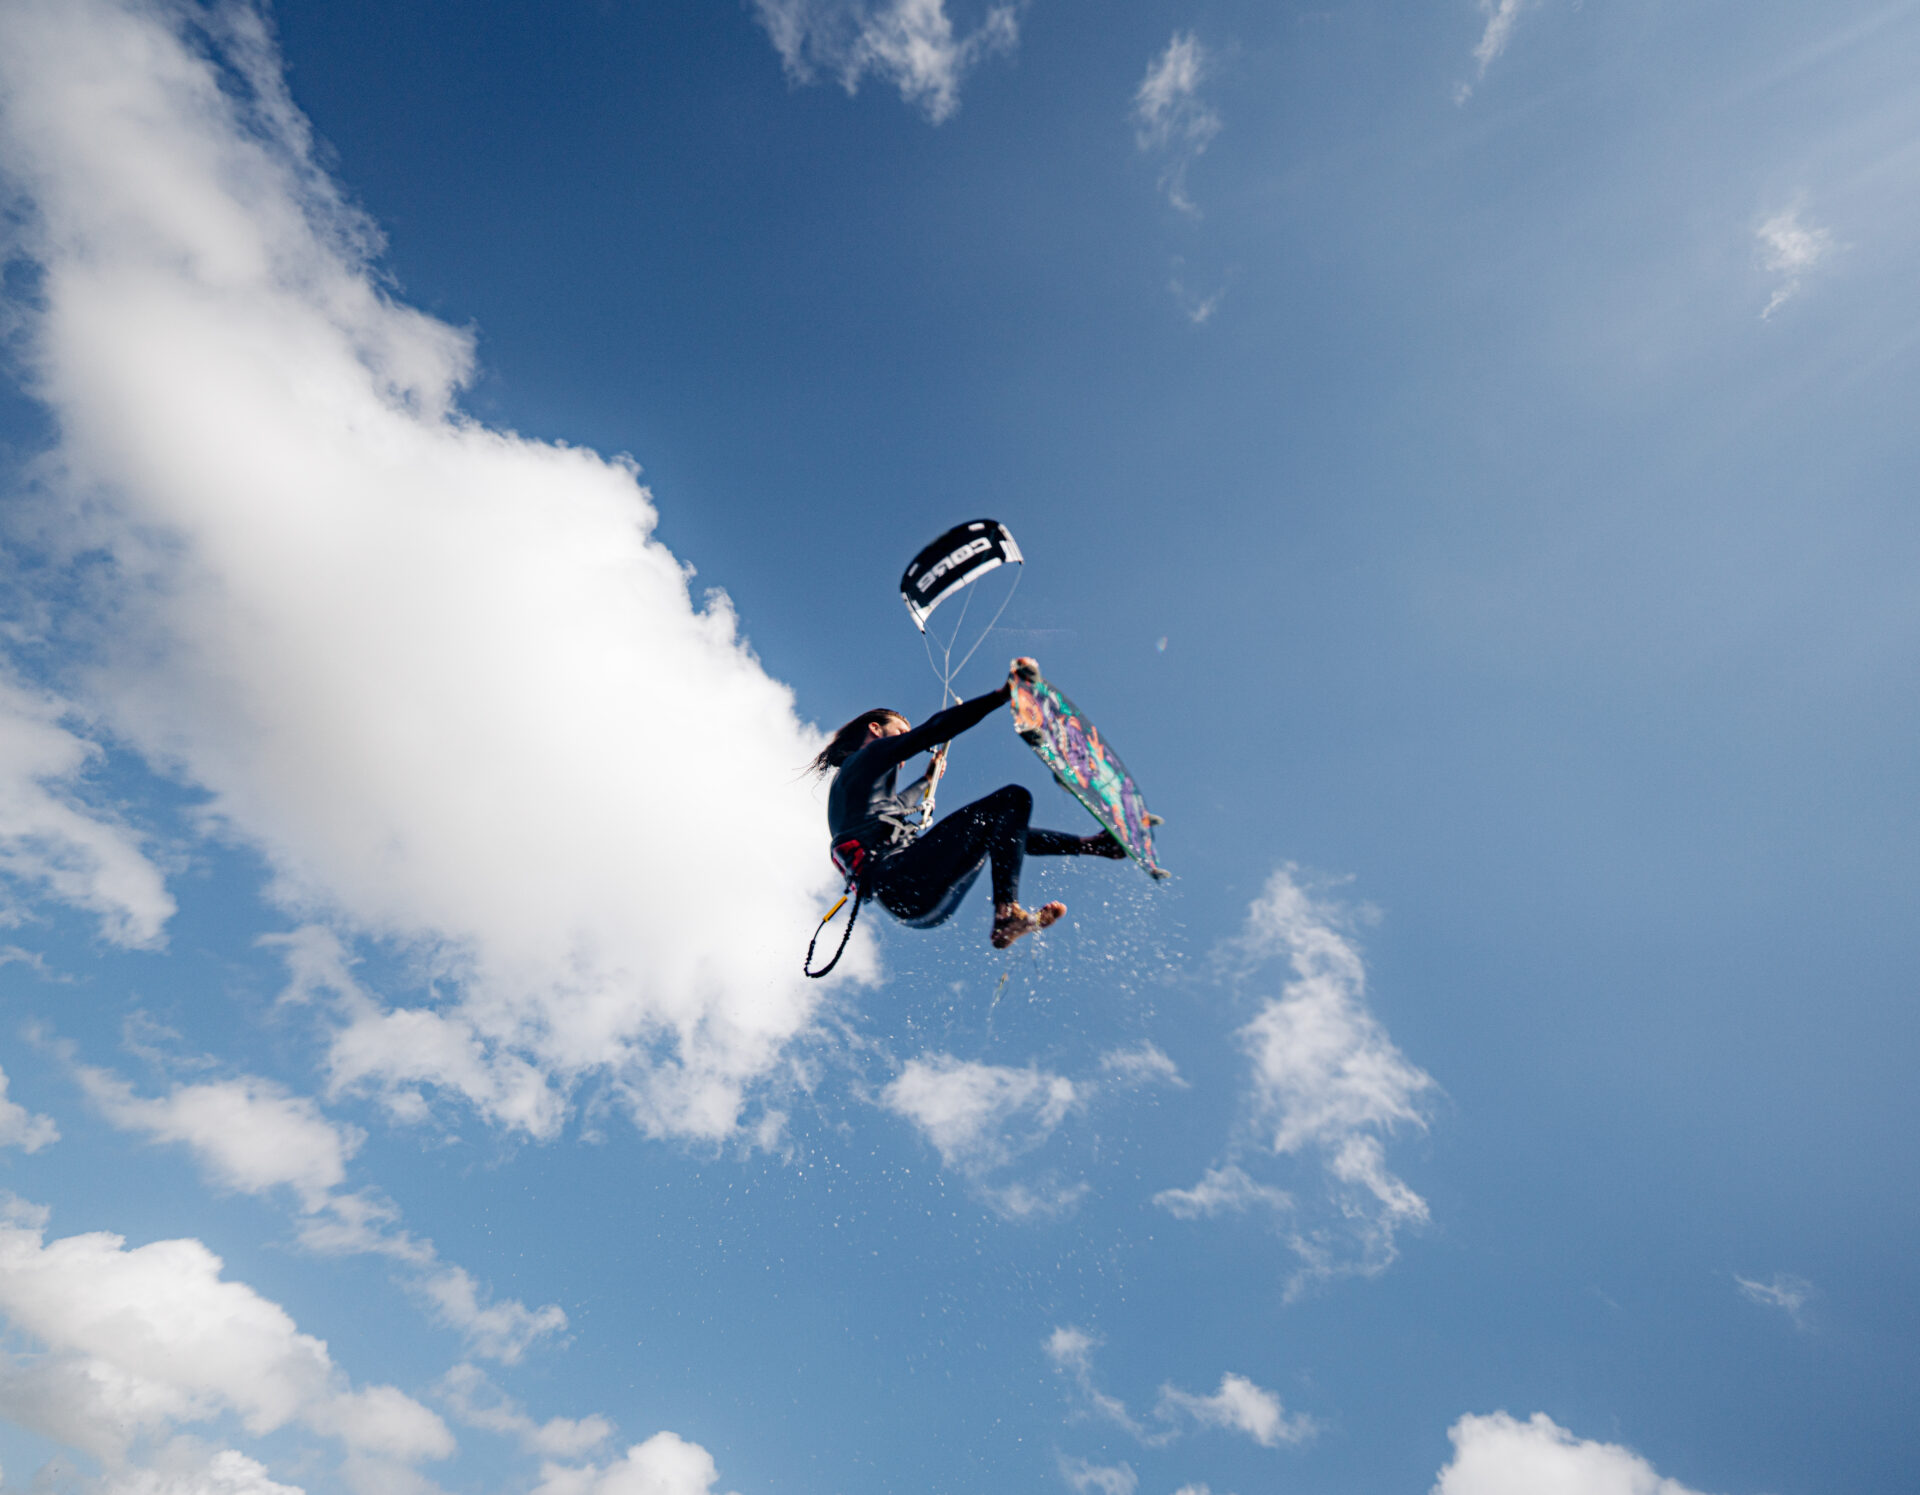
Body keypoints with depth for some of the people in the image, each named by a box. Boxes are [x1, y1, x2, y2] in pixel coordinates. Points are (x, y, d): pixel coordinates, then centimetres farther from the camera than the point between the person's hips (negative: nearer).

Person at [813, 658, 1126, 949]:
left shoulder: (847, 780, 32)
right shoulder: (869, 754, 5)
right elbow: (932, 731, -8)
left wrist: (927, 778, 70)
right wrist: (1003, 694, -9)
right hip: (902, 878, -10)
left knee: (1003, 832, 28)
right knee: (1013, 799, -13)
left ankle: (1092, 844, 23)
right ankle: (1006, 912, -25)